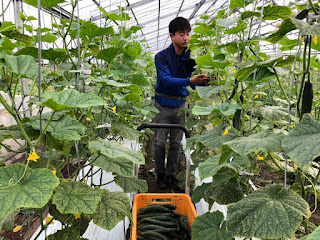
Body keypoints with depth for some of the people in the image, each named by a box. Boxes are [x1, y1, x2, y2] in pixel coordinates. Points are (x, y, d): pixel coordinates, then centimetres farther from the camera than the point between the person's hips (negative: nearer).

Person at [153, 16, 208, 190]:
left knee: (176, 142, 9)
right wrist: (190, 80, -37)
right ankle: (160, 174, 24)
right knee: (160, 142, 5)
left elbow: (193, 82, -2)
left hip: (181, 104, 3)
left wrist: (204, 80, -25)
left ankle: (171, 174, 24)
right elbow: (166, 80, -25)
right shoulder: (161, 56, -11)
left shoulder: (190, 56, 0)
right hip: (163, 105, -3)